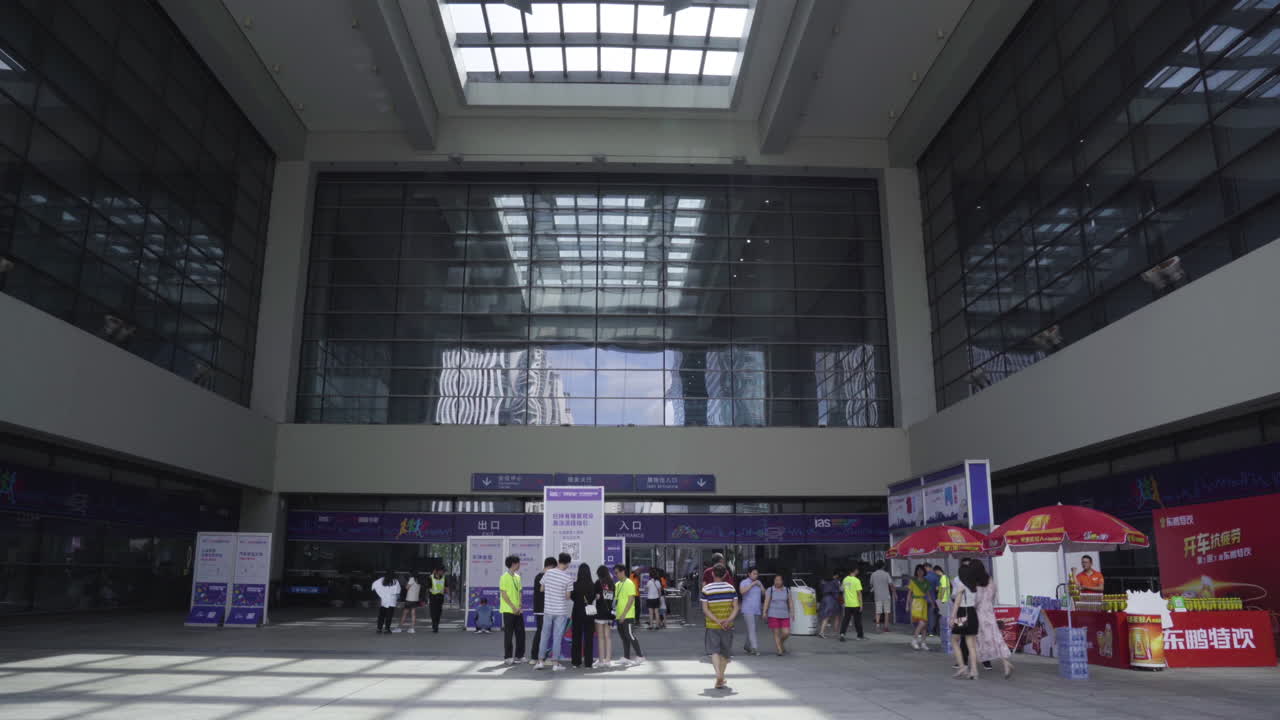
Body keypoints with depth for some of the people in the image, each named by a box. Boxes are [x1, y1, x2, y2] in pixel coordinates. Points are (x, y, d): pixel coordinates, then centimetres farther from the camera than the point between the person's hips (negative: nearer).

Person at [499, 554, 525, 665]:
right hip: (508, 610, -7)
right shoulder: (505, 577, -9)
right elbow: (504, 594, -12)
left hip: (518, 610, 7)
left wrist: (519, 607, 1)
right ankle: (507, 657, 6)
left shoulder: (517, 577, 13)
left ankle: (519, 656, 16)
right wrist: (513, 607, -15)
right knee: (508, 634, -2)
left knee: (520, 632, 7)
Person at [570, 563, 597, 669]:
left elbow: (571, 598, 2)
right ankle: (588, 662, 7)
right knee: (588, 637, 7)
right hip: (589, 613, 0)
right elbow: (595, 598, 1)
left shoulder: (575, 585, -11)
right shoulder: (593, 585, -11)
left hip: (577, 612, 0)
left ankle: (576, 661, 14)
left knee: (576, 637, 11)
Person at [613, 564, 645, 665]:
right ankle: (626, 658, 15)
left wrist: (624, 614, -19)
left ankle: (640, 656, 6)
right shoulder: (617, 584, 14)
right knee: (623, 637, 9)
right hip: (619, 616, 8)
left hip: (628, 616, -8)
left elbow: (631, 600, -16)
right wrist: (614, 611, 6)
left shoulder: (629, 583, -11)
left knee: (630, 636, -5)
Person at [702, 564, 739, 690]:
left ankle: (718, 674, -24)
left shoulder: (706, 589, -5)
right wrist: (728, 620, -14)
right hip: (728, 625, 2)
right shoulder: (730, 588, 0)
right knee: (725, 652, 14)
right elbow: (736, 607, -6)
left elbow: (705, 609, -12)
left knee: (714, 650, 0)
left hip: (712, 625, -2)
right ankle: (721, 679, 18)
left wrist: (717, 621, -16)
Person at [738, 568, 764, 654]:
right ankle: (755, 648, -21)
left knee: (751, 630, 10)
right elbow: (742, 591, -23)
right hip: (747, 610, -6)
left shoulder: (758, 583, 14)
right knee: (751, 629, -14)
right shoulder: (744, 582, -4)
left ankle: (747, 647, 24)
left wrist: (760, 585, -4)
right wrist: (752, 584, -19)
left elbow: (764, 594, 10)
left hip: (757, 611, 6)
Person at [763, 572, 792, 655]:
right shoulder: (770, 590, -1)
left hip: (784, 615, 2)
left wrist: (792, 613, -4)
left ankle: (781, 643, 27)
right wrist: (764, 613, -13)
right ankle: (780, 650, 6)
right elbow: (766, 602, -5)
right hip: (773, 615, -2)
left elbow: (790, 603, 5)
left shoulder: (787, 590, 6)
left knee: (786, 633, -4)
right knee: (776, 633, -3)